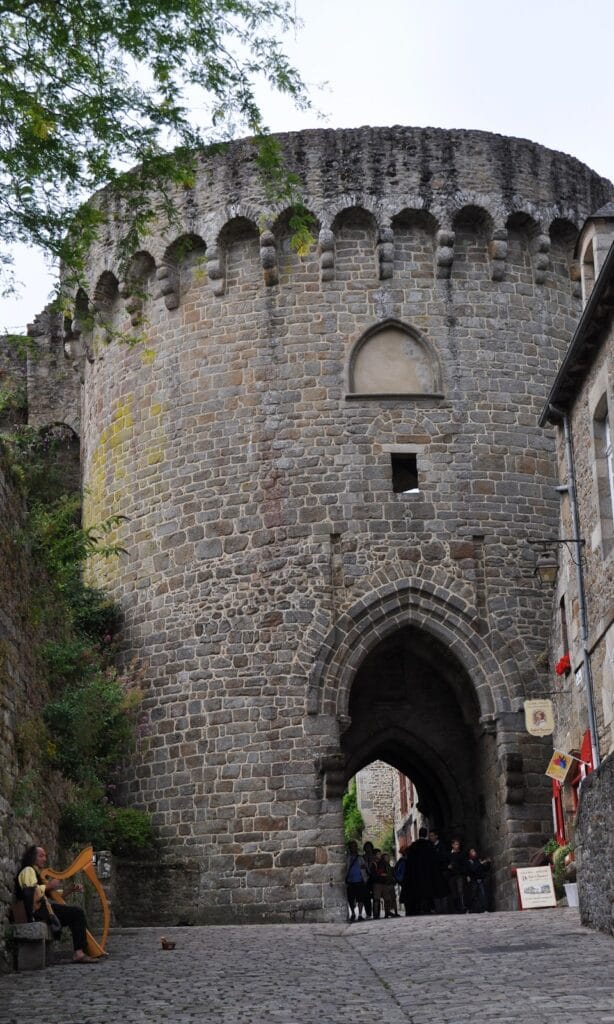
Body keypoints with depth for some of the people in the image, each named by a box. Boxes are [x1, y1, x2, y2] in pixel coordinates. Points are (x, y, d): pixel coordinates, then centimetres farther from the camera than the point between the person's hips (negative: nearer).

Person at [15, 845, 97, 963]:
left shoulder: (39, 873, 28)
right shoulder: (28, 870, -1)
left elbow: (53, 894, 24)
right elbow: (31, 891, -18)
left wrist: (71, 890, 11)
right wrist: (49, 885, -9)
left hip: (45, 908, 10)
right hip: (38, 910, -10)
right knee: (77, 912, -18)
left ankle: (79, 952, -7)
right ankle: (79, 952, -22)